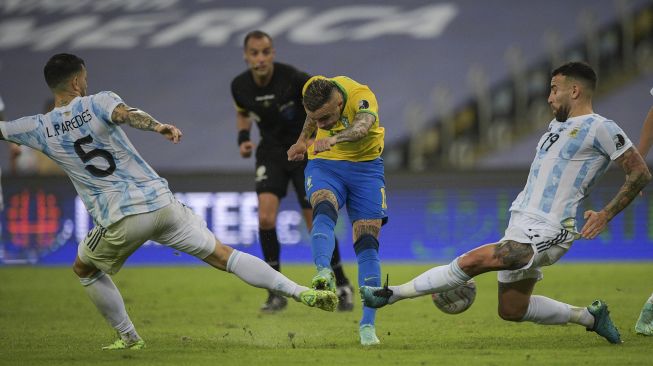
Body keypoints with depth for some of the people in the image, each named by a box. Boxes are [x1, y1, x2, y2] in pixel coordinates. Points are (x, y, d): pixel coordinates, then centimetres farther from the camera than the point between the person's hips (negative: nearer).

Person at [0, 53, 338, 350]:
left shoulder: (39, 129, 5)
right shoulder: (97, 103, 2)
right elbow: (124, 113, -22)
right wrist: (158, 126, -38)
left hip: (120, 222, -1)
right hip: (161, 203, 1)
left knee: (84, 269, 28)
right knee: (223, 256, 5)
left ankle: (128, 337, 26)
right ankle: (300, 292, -4)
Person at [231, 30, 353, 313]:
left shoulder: (293, 78, -23)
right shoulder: (240, 86, -9)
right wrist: (243, 138, -3)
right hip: (270, 153, 3)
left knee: (317, 224, -5)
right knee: (266, 217, -17)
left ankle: (341, 285, 17)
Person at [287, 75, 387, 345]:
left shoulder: (361, 96, -28)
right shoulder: (313, 90, -15)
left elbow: (363, 125, -51)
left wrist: (336, 138, -70)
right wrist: (304, 139, 22)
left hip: (365, 165, -1)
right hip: (324, 164, 2)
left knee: (367, 244, -10)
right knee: (324, 211, -33)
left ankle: (367, 324, -7)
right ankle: (323, 274, -55)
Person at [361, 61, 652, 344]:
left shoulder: (600, 128, -7)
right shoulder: (557, 125, 20)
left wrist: (605, 215, -15)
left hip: (546, 234, -10)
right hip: (520, 226, 10)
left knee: (472, 261, -23)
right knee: (511, 311, 14)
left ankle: (393, 294, -18)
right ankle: (590, 316, 27)